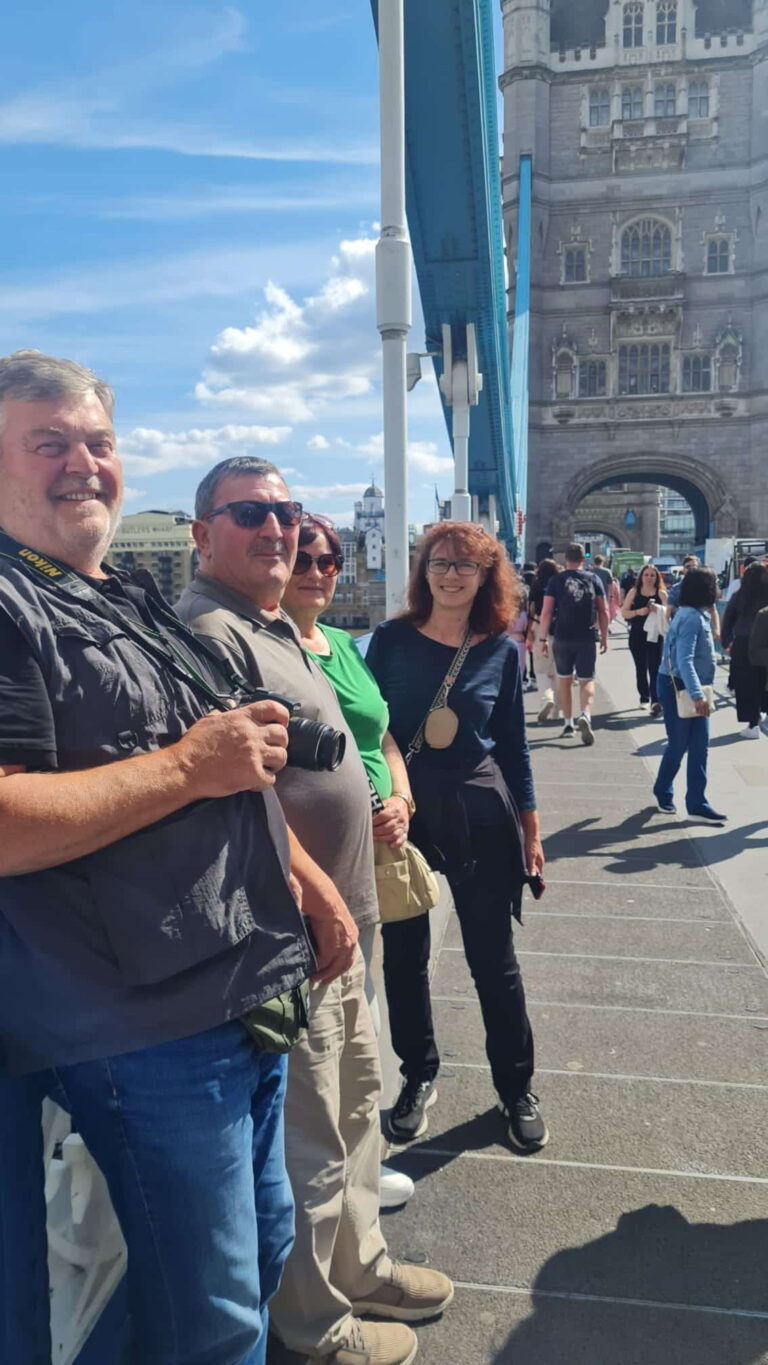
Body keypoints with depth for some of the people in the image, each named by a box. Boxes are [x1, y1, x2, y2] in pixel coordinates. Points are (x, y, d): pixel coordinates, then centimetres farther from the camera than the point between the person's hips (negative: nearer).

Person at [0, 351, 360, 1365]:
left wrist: (310, 885, 14)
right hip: (146, 1034, -8)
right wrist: (187, 766, -20)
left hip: (251, 1004, 9)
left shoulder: (139, 601, 16)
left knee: (264, 1250, 24)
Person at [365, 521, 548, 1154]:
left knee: (494, 960, 9)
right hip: (400, 812, 1)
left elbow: (514, 745, 6)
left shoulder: (502, 651, 0)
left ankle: (517, 1088, 30)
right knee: (404, 956, 12)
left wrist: (530, 828, 6)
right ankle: (419, 1077, 35)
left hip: (480, 816, 0)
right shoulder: (391, 640, -2)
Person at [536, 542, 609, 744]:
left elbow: (546, 612, -6)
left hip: (562, 638, 0)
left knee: (564, 680, 15)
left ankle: (568, 724, 18)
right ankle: (585, 715, -22)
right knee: (587, 681, 4)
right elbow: (603, 612, 5)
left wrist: (543, 638, -1)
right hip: (587, 639, 0)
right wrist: (604, 637, 13)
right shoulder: (593, 580, 3)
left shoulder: (556, 581, -1)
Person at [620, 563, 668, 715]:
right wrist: (638, 612, -15)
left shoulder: (661, 593, 3)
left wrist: (658, 608, -21)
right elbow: (624, 612, 2)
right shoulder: (634, 592, 5)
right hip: (637, 635, 2)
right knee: (640, 667, 11)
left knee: (654, 668, -10)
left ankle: (656, 701, -13)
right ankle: (644, 697, 26)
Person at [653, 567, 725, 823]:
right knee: (679, 745, 4)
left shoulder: (698, 614, 9)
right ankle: (663, 793, 26)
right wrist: (697, 694, -36)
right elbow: (684, 660, -30)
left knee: (699, 747, 6)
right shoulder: (691, 617, -21)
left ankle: (697, 804, 9)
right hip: (677, 687, -9)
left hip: (690, 687, 9)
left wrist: (699, 691, 19)